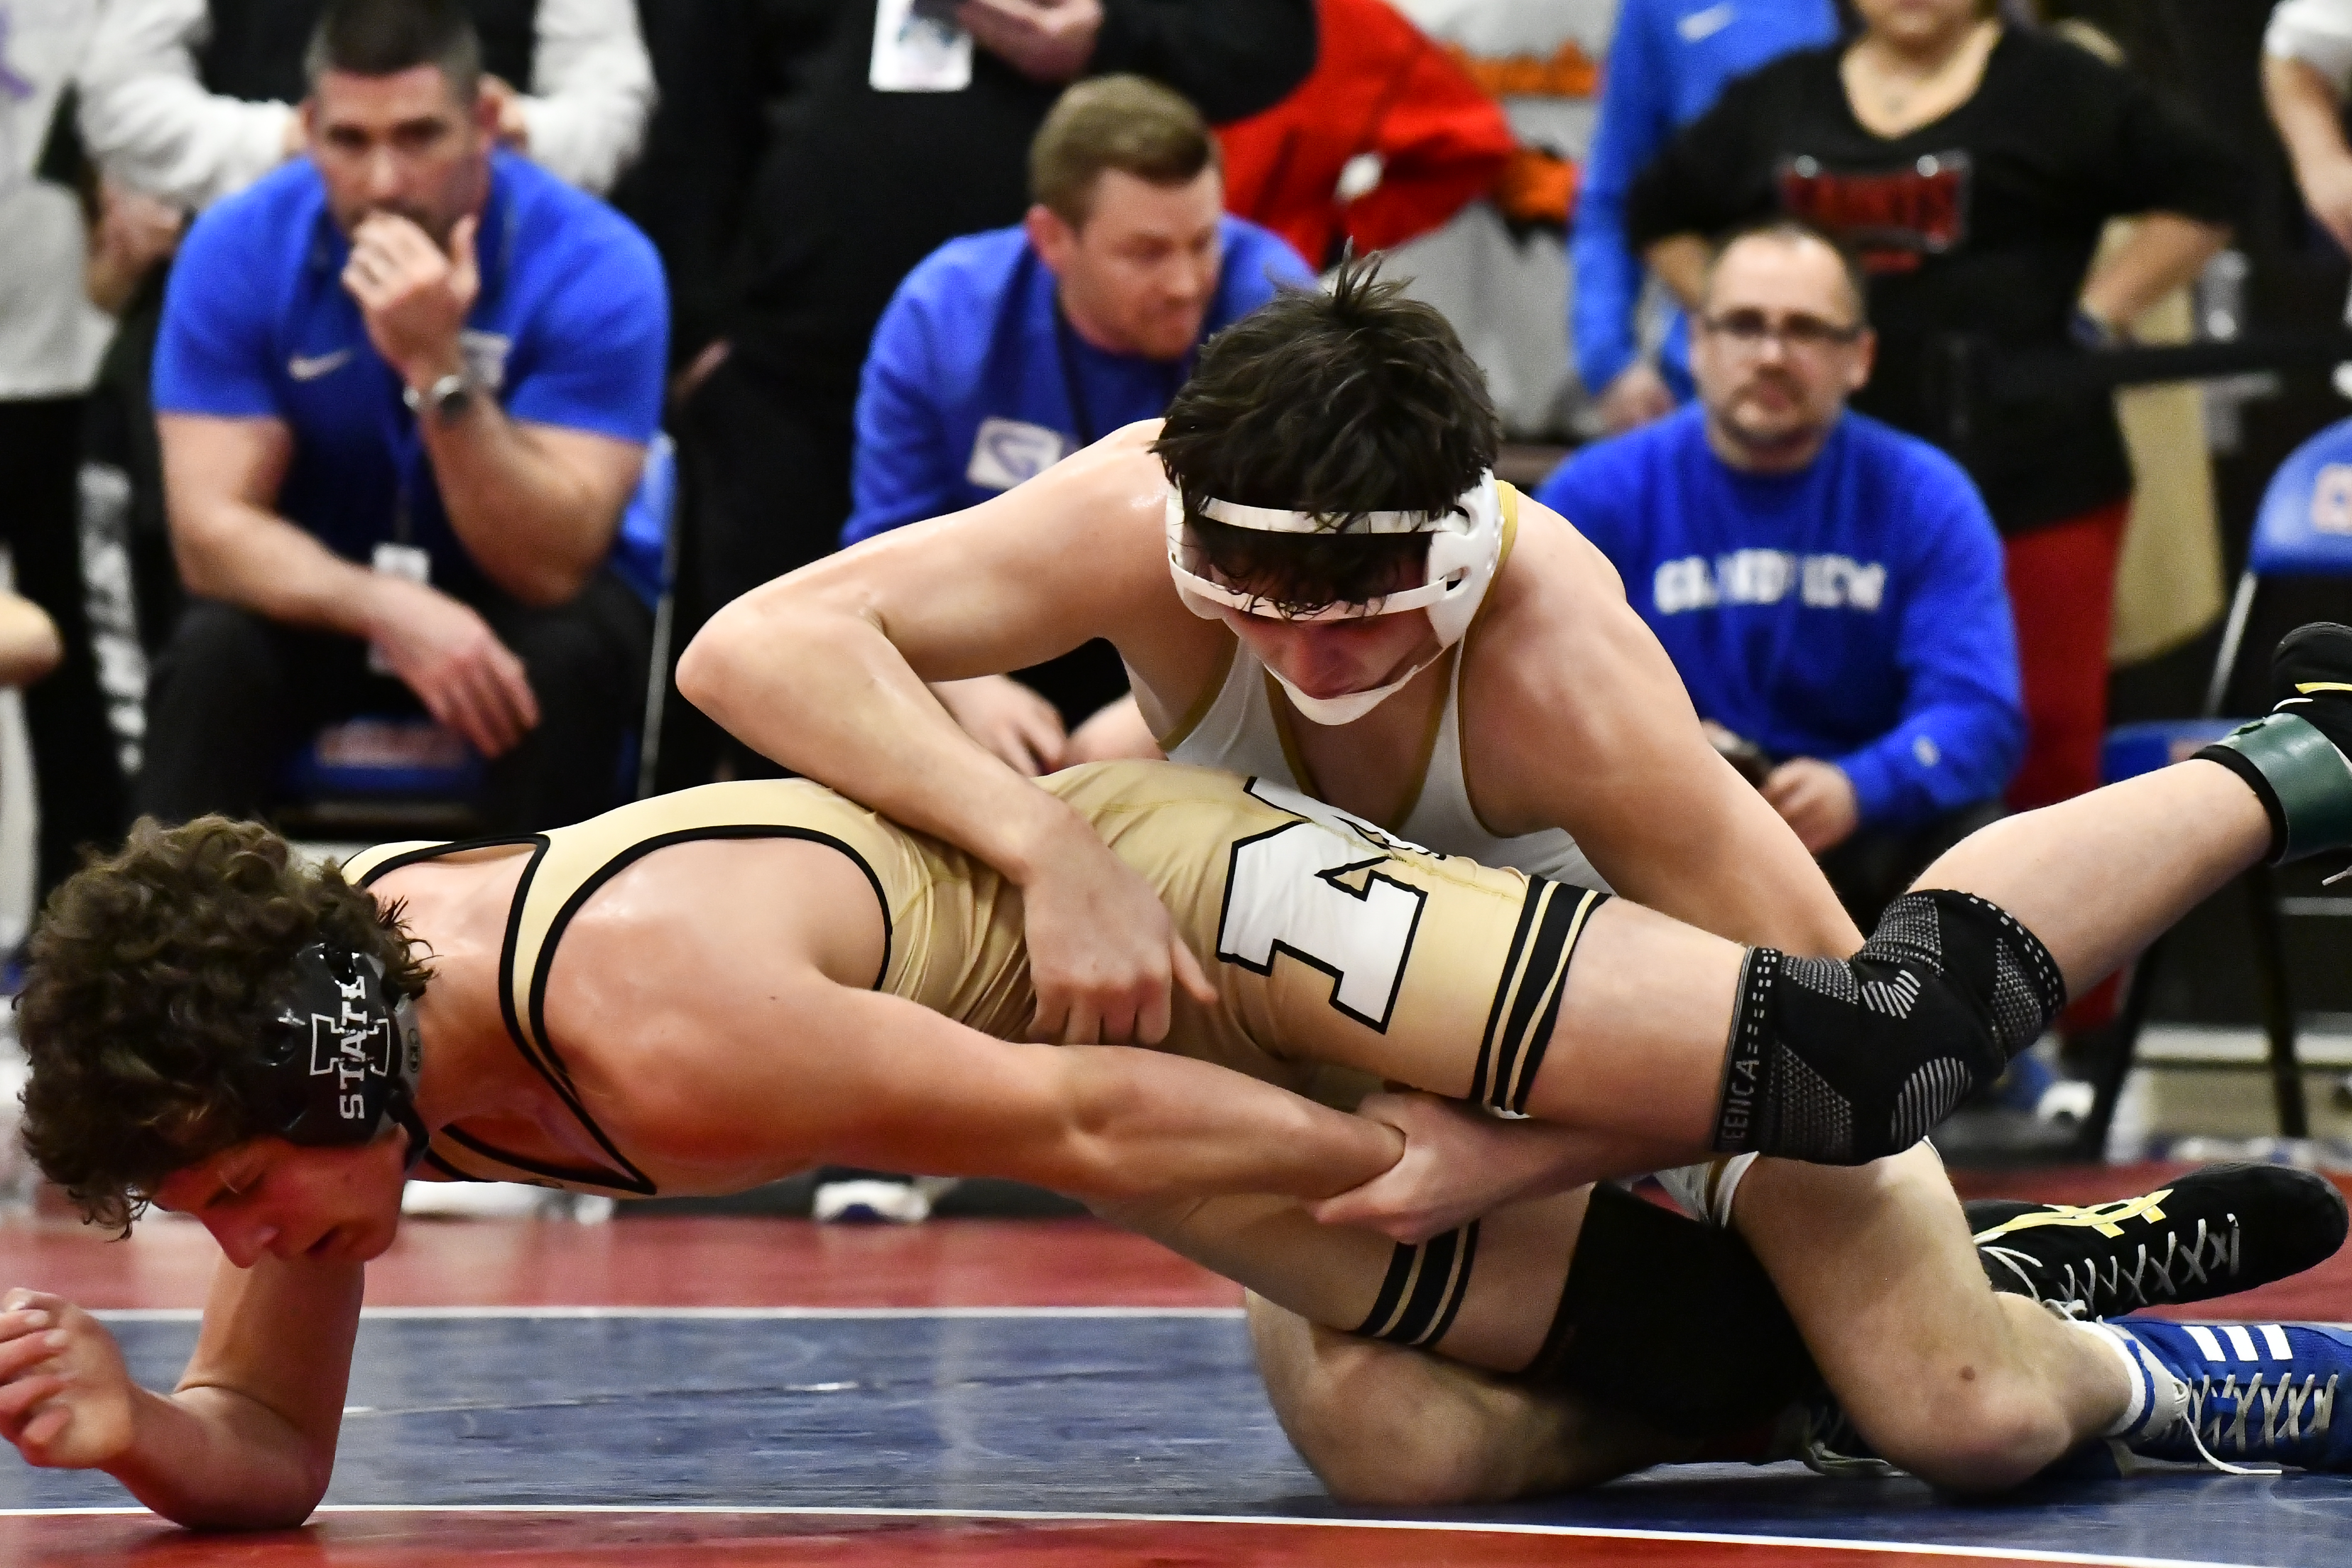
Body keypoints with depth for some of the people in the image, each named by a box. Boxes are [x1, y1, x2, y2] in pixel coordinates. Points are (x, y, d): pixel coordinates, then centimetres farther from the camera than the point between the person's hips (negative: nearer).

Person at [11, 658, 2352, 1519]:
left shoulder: (658, 1026, -37)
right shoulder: (289, 1022, -12)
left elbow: (1084, 1126, -26)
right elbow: (273, 1454, -1)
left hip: (1199, 907, -7)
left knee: (1865, 1049, -18)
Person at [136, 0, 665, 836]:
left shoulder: (597, 266, -23)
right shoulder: (238, 251, -17)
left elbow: (549, 566, -28)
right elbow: (212, 528, -20)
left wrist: (438, 368, -42)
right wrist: (389, 609, -38)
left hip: (529, 595, -1)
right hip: (321, 594, 1)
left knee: (567, 654, -34)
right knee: (216, 652, -30)